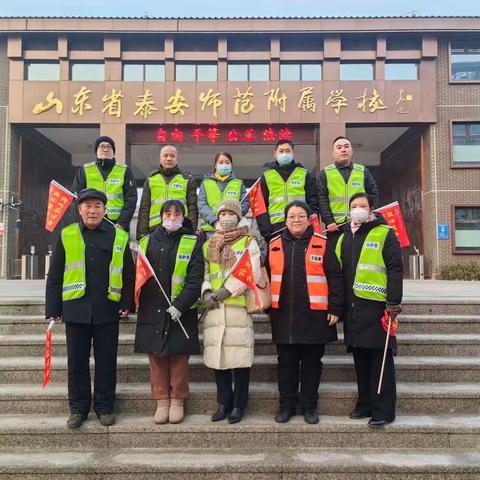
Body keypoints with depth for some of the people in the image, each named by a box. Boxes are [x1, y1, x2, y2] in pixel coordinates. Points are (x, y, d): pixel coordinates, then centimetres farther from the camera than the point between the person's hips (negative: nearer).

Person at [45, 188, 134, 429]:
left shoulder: (119, 237, 4)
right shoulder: (66, 236, 5)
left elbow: (129, 274, 7)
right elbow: (55, 276, 5)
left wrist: (126, 304, 0)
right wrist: (53, 309, 0)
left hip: (107, 311, 0)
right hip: (76, 309, 1)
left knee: (106, 362, 8)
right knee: (77, 362, 10)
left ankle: (104, 407, 23)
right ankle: (78, 408, 25)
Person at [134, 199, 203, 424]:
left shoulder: (192, 244, 0)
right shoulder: (147, 242, 9)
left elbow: (195, 279, -8)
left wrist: (180, 305, -18)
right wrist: (136, 304, 4)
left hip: (180, 314, -2)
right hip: (151, 312, 3)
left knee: (179, 359, 6)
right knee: (156, 359, 8)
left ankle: (177, 402, 21)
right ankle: (162, 403, 22)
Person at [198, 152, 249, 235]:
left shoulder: (239, 184, 15)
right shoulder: (205, 183, 13)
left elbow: (245, 204, 5)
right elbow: (202, 205, 2)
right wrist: (215, 221, -15)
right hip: (210, 229, 0)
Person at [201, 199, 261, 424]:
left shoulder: (249, 243, 7)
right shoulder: (208, 245, 19)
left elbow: (251, 273, -5)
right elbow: (203, 272, 14)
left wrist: (226, 290, -12)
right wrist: (206, 292, -5)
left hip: (239, 306, -3)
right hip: (214, 308, 4)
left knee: (240, 356, -3)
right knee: (218, 355, 6)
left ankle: (238, 405, 11)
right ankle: (223, 403, 19)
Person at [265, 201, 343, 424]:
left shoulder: (322, 244, 0)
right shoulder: (274, 245, 7)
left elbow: (335, 278, -1)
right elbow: (266, 277, 13)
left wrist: (335, 309, -5)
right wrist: (268, 308, 11)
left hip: (314, 316, -2)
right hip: (283, 316, 2)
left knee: (312, 362, 9)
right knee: (286, 362, 10)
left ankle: (309, 406, 23)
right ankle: (286, 405, 24)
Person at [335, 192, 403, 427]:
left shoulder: (385, 234, -1)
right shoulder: (344, 238, 18)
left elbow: (395, 270, -8)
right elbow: (337, 273, 19)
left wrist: (393, 302, -15)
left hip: (376, 306, -6)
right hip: (352, 308, 6)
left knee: (380, 359, -2)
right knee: (360, 358, 12)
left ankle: (383, 410, 7)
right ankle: (366, 403, 23)